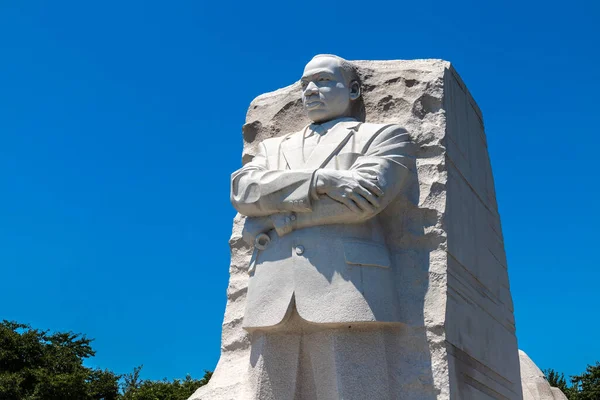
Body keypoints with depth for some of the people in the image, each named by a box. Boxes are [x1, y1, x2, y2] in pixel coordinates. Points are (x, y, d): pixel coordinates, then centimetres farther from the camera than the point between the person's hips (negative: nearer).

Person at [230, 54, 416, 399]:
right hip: (272, 300, 4)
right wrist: (320, 180, -7)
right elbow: (243, 190, 8)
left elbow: (365, 197, -3)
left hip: (346, 292, -3)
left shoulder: (385, 136, 17)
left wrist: (275, 222, 2)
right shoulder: (274, 147, 30)